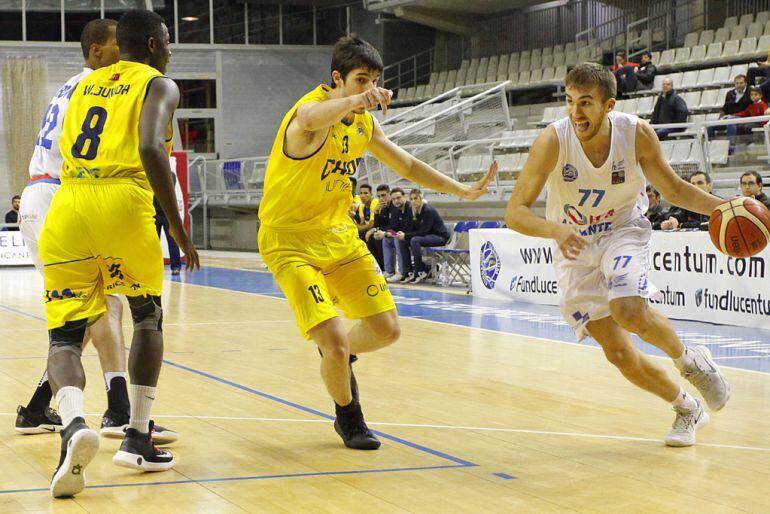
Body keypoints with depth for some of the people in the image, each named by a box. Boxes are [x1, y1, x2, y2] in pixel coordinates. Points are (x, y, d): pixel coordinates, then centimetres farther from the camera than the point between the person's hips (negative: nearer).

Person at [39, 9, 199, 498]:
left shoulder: (85, 85, 26)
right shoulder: (159, 85, 8)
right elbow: (151, 149, -10)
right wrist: (178, 226, -7)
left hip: (66, 206, 3)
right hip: (122, 204, -3)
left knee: (65, 337, 5)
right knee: (148, 316, 21)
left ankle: (74, 423, -26)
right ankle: (138, 440, 18)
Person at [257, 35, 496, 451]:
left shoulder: (364, 123, 3)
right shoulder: (312, 109, -22)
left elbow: (406, 165, 17)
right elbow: (311, 118, -50)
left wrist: (462, 190, 12)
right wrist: (355, 100, -70)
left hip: (339, 234, 8)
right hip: (290, 240, -7)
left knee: (386, 330, 6)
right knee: (336, 343, -16)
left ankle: (337, 357, 39)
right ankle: (348, 418, 13)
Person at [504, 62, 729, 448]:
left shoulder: (636, 134, -18)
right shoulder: (553, 141, -24)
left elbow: (673, 189, -2)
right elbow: (514, 212, -23)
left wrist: (723, 207, -18)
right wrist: (556, 229, -43)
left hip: (623, 232, -1)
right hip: (574, 247, 1)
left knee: (629, 311, -30)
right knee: (618, 354, -1)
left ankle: (689, 360, 1)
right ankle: (687, 409, 24)